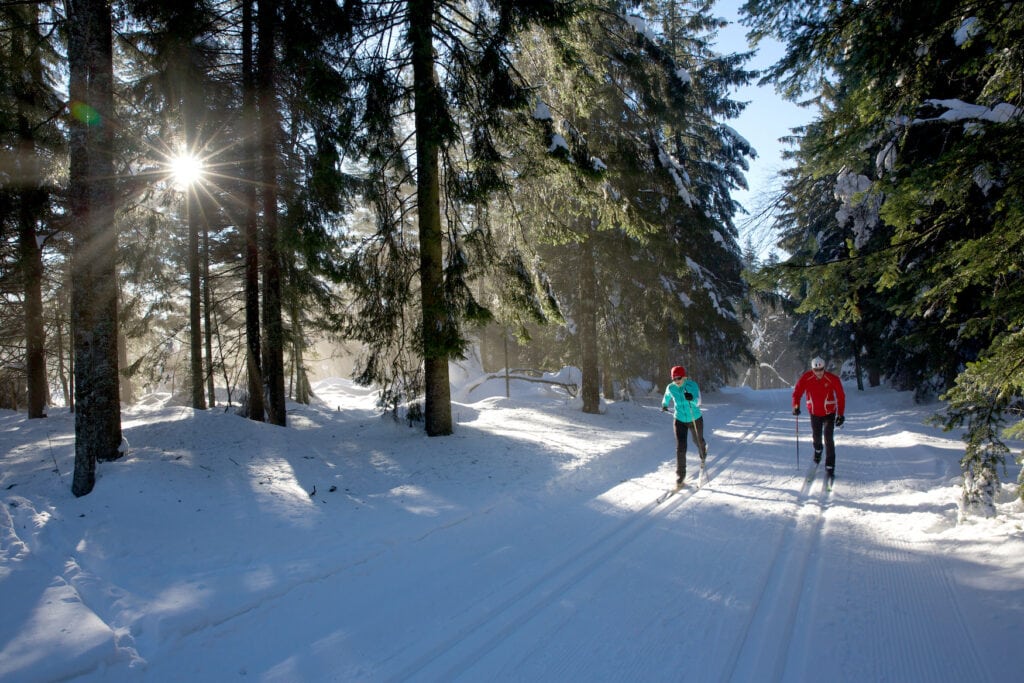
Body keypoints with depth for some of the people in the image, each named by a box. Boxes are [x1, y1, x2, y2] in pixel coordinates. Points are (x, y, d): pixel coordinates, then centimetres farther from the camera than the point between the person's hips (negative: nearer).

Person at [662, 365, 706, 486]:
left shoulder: (692, 385, -23)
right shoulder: (670, 388, -14)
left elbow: (698, 402, -31)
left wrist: (692, 399, -52)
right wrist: (664, 405, 25)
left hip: (695, 419, -1)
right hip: (680, 421, 1)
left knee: (698, 441, 24)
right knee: (680, 447, -11)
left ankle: (703, 455, 60)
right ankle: (680, 474, 1)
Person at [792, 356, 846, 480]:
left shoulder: (833, 379, -18)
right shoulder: (806, 378, -15)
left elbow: (841, 397, -11)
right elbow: (797, 392, -9)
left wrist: (841, 414, -14)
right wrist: (796, 406, -26)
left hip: (829, 413, -2)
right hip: (814, 413, 2)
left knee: (828, 438, -11)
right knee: (816, 435, 18)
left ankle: (830, 467, -4)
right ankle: (818, 450, 53)